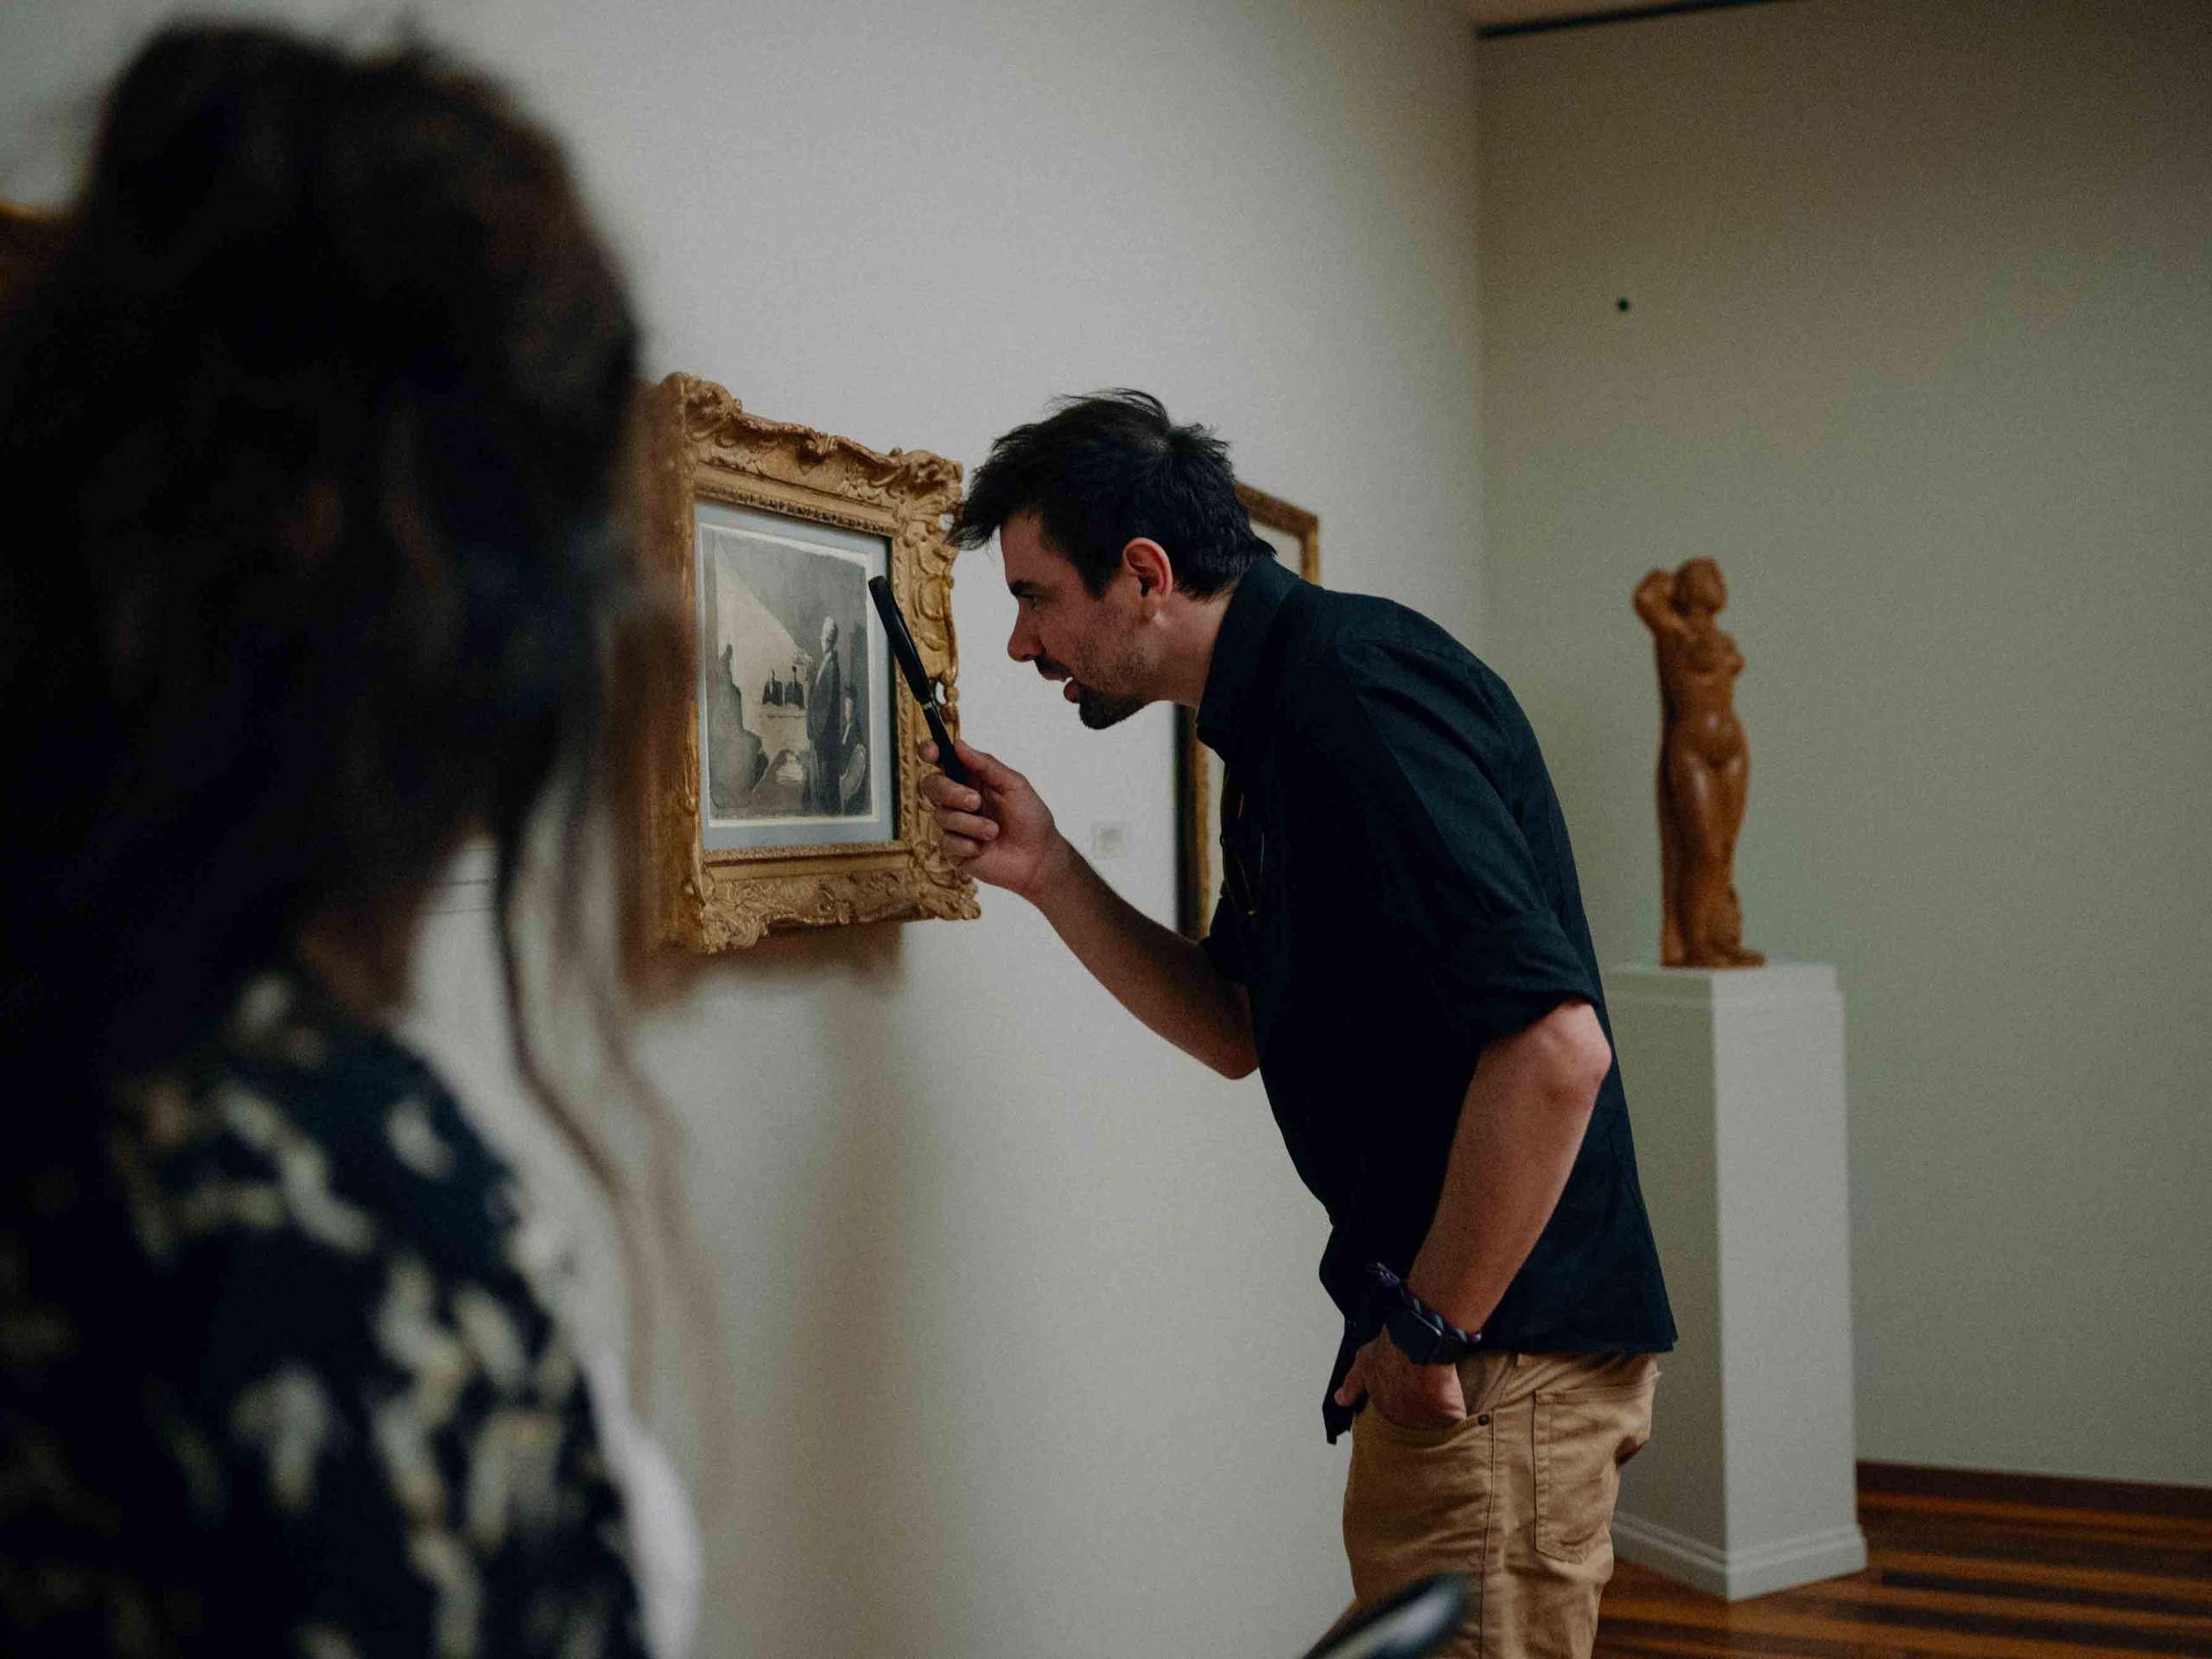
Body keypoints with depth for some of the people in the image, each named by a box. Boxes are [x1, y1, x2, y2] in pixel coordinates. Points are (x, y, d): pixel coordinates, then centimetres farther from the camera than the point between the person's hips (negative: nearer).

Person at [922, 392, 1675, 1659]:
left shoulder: (1354, 686, -20)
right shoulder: (1279, 713, 12)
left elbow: (1553, 1044, -28)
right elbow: (1237, 1029, 19)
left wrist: (1434, 1331, -19)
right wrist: (1046, 873, 8)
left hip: (1502, 1349, -10)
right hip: (1473, 1333, 10)